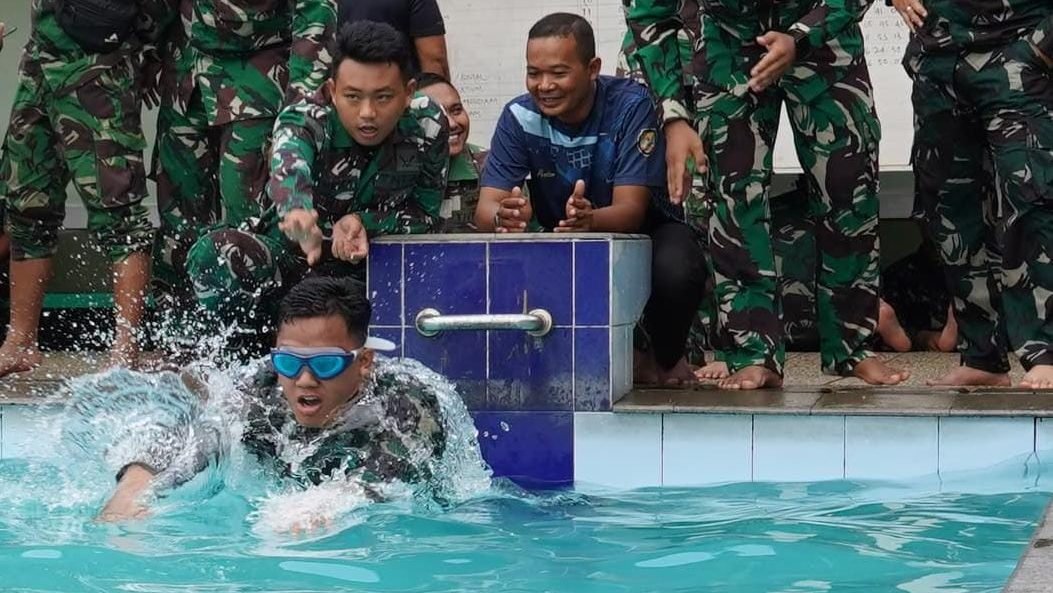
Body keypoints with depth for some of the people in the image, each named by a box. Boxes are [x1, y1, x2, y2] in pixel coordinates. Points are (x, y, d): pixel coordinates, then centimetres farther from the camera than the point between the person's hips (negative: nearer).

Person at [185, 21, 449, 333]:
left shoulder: (428, 125, -14)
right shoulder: (303, 120, -23)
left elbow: (425, 214, -4)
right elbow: (288, 167, -47)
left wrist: (362, 222, -24)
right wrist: (297, 211, -72)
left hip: (374, 262, 3)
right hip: (293, 257, -3)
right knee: (213, 253, -31)